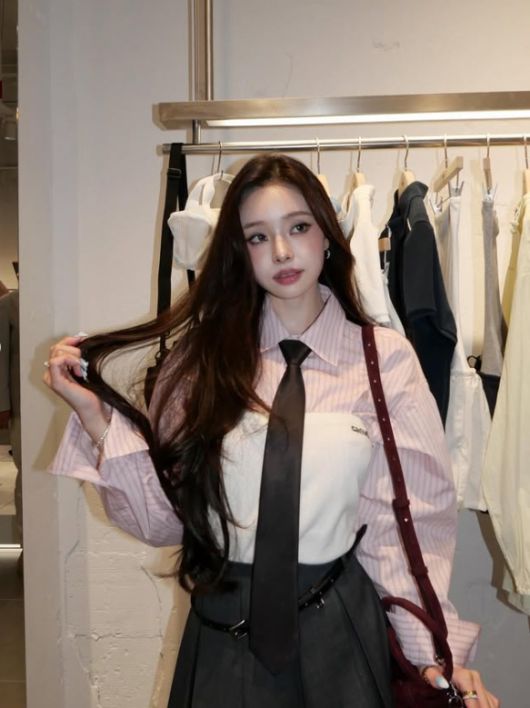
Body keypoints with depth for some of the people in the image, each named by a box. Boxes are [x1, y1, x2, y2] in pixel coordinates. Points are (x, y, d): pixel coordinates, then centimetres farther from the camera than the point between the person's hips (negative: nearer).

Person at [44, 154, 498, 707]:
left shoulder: (384, 358, -8)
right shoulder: (203, 355, -4)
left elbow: (403, 521, -5)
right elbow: (163, 518, -6)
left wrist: (438, 651, -13)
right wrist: (96, 418, -15)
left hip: (337, 626, -1)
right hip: (222, 625, 1)